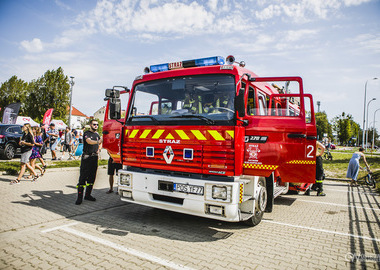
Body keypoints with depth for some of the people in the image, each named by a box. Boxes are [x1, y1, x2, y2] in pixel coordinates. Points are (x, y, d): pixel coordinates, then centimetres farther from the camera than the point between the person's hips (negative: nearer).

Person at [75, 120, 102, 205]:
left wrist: (99, 149, 11)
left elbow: (100, 143, 32)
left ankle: (88, 195, 21)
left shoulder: (97, 135, 15)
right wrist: (98, 141, -45)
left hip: (95, 158, 7)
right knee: (83, 177, -6)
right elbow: (89, 141, -26)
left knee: (92, 177, 11)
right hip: (86, 157, -7)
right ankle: (79, 197, -2)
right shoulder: (87, 133, -6)